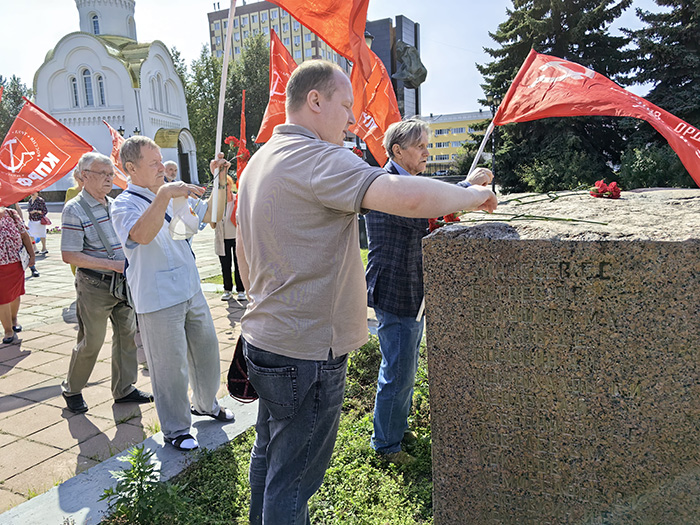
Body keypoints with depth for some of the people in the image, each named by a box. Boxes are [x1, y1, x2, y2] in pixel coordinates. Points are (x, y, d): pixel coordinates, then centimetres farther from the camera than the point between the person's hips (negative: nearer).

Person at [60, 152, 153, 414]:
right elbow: (69, 255, -16)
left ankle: (124, 388, 24)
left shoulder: (115, 205, 10)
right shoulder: (74, 209, -12)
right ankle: (72, 390, 26)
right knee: (91, 342, 3)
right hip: (94, 286, -6)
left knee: (127, 334, 10)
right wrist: (112, 264, -20)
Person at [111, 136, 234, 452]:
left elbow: (213, 215, 13)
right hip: (158, 301, -7)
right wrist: (163, 194, -41)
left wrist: (220, 181, 0)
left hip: (192, 292, 7)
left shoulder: (174, 197, 10)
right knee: (170, 367, 3)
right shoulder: (124, 205, -11)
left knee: (206, 350, 19)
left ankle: (206, 404, 43)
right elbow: (142, 234, -32)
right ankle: (176, 429, 22)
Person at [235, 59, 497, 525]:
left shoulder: (259, 161, 12)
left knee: (268, 458, 26)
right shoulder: (316, 158, -20)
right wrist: (475, 196, -15)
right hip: (306, 353, -10)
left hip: (264, 341, 10)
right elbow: (410, 197, -33)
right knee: (292, 483, 6)